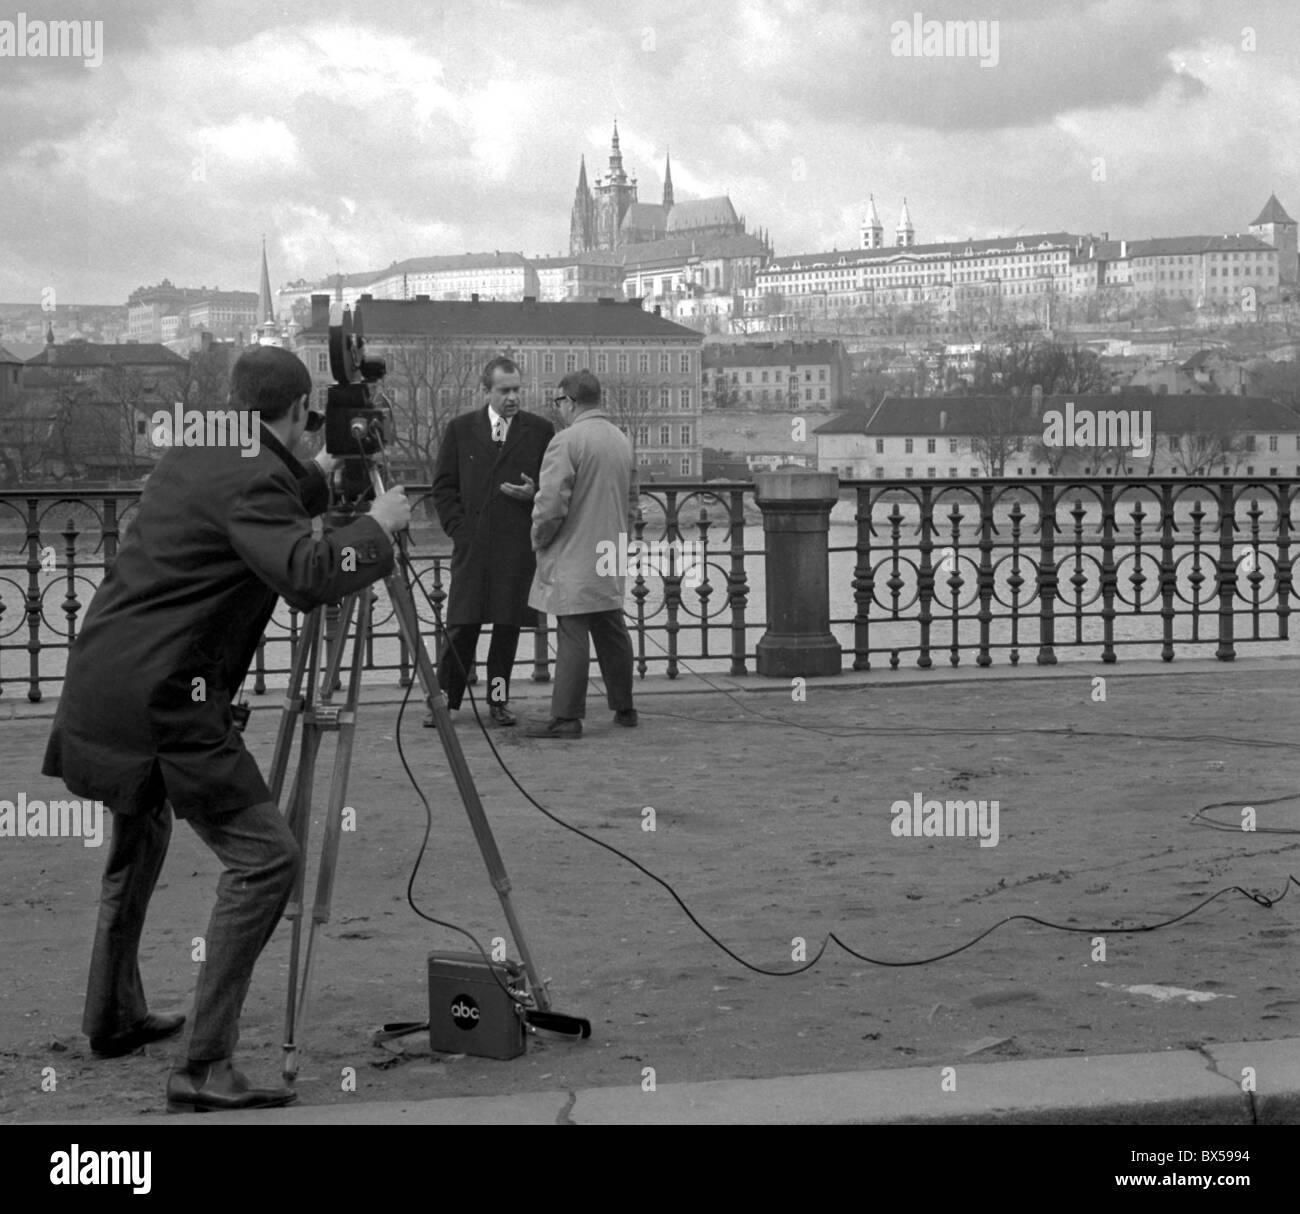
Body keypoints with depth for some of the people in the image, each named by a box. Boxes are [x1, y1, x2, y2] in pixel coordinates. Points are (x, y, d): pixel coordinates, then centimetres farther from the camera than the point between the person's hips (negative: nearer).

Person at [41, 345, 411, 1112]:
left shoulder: (194, 457, 13)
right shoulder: (254, 481, -14)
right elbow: (309, 577, -26)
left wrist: (315, 485, 38)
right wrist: (379, 529, -11)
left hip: (103, 690, 10)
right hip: (163, 702, -10)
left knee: (141, 835, 31)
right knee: (265, 857, -9)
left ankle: (114, 1018, 42)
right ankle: (206, 1069, -13)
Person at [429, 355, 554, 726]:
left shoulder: (540, 430, 6)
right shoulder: (461, 429, 8)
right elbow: (443, 487, 10)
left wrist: (535, 494, -9)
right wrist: (459, 529, 0)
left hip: (518, 546, 0)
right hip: (472, 544, 0)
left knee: (508, 625, 4)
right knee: (462, 625, -2)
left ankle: (498, 699, 13)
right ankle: (445, 697, 5)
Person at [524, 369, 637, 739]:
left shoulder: (567, 441, -16)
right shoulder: (622, 440, 11)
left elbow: (551, 504, -18)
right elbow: (631, 500, 19)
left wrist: (539, 539, -2)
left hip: (573, 559, -8)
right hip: (611, 556, 8)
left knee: (573, 637, -7)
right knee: (612, 634, 15)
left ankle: (567, 718, -5)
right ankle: (623, 708, 22)